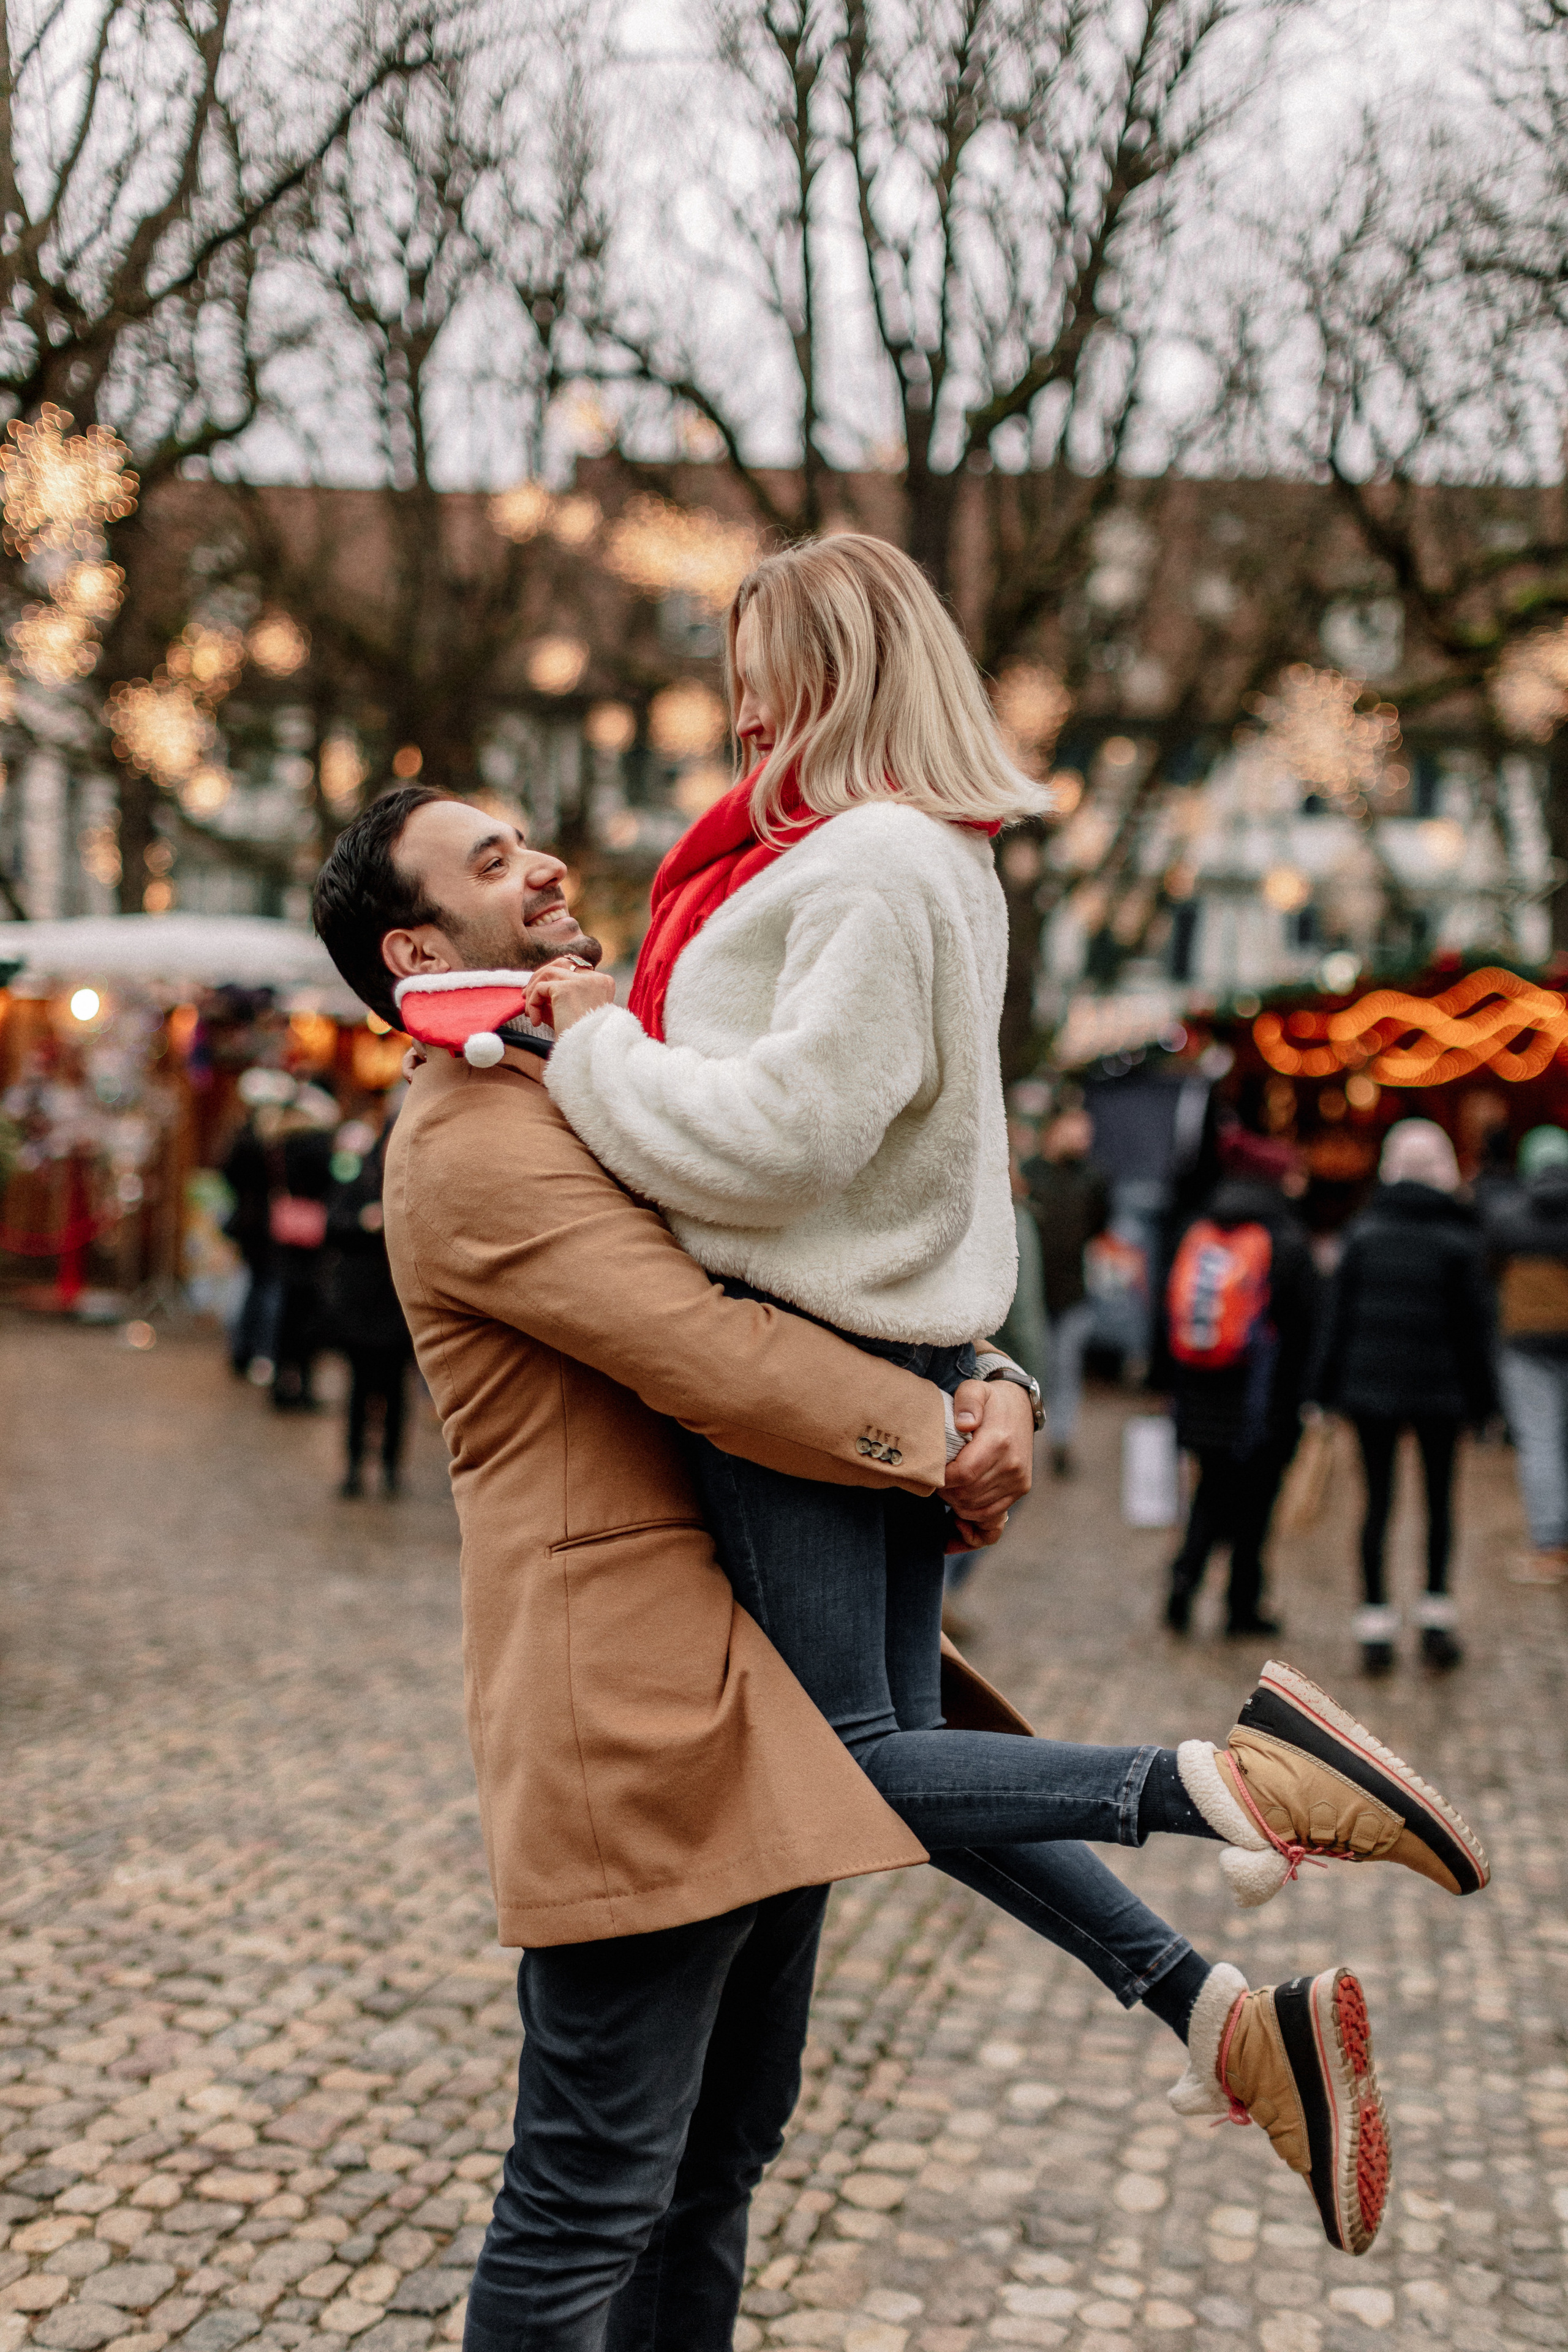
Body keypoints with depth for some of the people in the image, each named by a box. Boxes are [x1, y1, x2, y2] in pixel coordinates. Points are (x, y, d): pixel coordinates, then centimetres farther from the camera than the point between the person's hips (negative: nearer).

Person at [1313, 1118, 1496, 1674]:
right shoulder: (1458, 1237, -7)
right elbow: (1474, 1323, -4)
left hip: (1370, 1384, 1)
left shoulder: (1364, 1230, -3)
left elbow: (1339, 1314, -1)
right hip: (1438, 1388, -1)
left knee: (1378, 1502, 6)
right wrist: (1481, 1396, 4)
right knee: (1439, 1498, 14)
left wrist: (1329, 1388, 6)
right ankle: (1436, 1622, 16)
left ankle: (1376, 1630, 5)